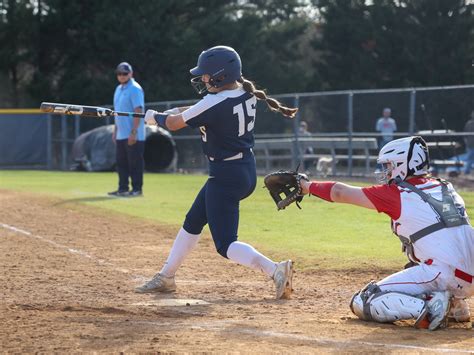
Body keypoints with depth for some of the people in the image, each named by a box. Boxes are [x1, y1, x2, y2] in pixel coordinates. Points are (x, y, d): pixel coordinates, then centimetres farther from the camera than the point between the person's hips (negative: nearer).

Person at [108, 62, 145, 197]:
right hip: (121, 134, 9)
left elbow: (138, 111, -18)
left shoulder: (135, 89, -12)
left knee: (135, 163, -5)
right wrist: (115, 130, 19)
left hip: (133, 135, -9)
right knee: (121, 162, 11)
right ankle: (123, 188, 18)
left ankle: (137, 189, 0)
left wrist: (133, 132, -23)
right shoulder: (119, 89, 16)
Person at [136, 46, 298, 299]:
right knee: (192, 222, 22)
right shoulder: (245, 94, 2)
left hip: (226, 178, -10)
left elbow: (174, 124, -8)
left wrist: (154, 117, 12)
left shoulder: (215, 104, -22)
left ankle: (275, 270, -23)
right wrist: (177, 111, 14)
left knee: (225, 244, -7)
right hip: (246, 171, 10)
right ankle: (166, 277, 32)